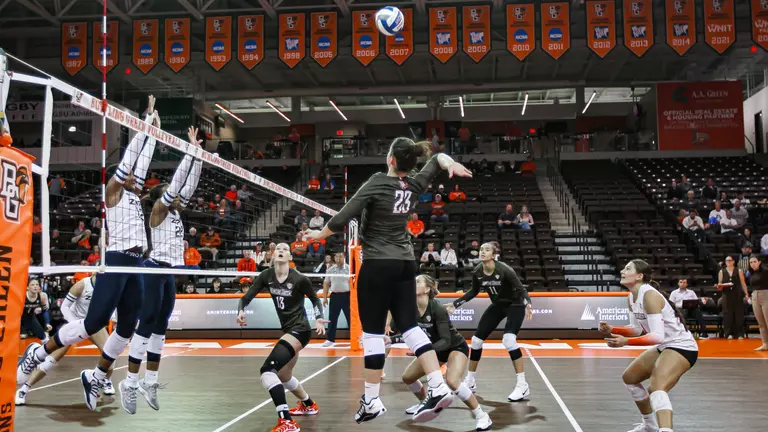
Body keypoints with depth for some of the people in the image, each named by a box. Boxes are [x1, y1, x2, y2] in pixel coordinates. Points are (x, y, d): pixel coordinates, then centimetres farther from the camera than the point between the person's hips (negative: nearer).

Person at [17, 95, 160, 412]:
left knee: (127, 327, 4)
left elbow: (143, 159, 20)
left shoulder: (134, 196, 20)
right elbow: (129, 156, -1)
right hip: (116, 262, -7)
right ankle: (38, 353, 7)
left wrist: (153, 130, 23)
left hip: (135, 265, 8)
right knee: (94, 322, -12)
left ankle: (95, 378, 17)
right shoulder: (113, 192, 2)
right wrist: (146, 123, 4)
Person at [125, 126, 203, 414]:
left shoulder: (176, 210, 14)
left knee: (160, 328, 10)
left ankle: (149, 382, 16)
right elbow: (177, 181, -13)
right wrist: (190, 150, -11)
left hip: (170, 273, 8)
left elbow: (189, 183, 10)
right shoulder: (158, 210, -5)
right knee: (146, 326, -7)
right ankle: (130, 383, -1)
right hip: (155, 270, -8)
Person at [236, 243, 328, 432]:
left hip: (299, 330, -8)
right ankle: (309, 405, 49)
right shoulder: (266, 276, -4)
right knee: (283, 376, 22)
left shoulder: (299, 279, -17)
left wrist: (319, 319, -15)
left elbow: (315, 299, 0)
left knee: (268, 370, -23)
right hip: (288, 330, 8)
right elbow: (246, 298, -3)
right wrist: (241, 312, -24)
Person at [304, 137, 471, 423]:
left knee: (372, 333, 1)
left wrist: (320, 234, 5)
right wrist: (451, 164, -3)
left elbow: (343, 218, -12)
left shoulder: (377, 183, -13)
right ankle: (439, 389, 0)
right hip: (405, 264, 7)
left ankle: (371, 402, 8)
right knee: (410, 327, 8)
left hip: (378, 265, -6)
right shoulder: (414, 186, 6)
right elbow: (439, 158, 19)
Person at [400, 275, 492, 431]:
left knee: (452, 381, -32)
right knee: (407, 377, 5)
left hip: (456, 347, -7)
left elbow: (446, 341, -35)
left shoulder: (437, 309, -31)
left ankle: (482, 416, -16)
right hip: (435, 349, 7)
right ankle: (425, 403, 34)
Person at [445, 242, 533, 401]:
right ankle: (470, 382, 20)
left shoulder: (504, 270, -29)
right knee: (476, 339, 3)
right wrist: (455, 304, 3)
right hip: (497, 306, 6)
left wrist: (527, 304, -45)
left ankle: (523, 386, -16)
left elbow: (520, 288, -25)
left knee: (508, 340, -26)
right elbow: (474, 291, 6)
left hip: (515, 305, -6)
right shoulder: (477, 272, -13)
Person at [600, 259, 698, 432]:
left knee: (657, 388, -33)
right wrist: (612, 330, -5)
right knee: (629, 377, 22)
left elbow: (658, 336, -32)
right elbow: (637, 329, 9)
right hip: (665, 346, 11)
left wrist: (626, 342, -39)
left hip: (682, 347, -11)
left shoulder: (649, 295, -26)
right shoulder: (631, 298, 2)